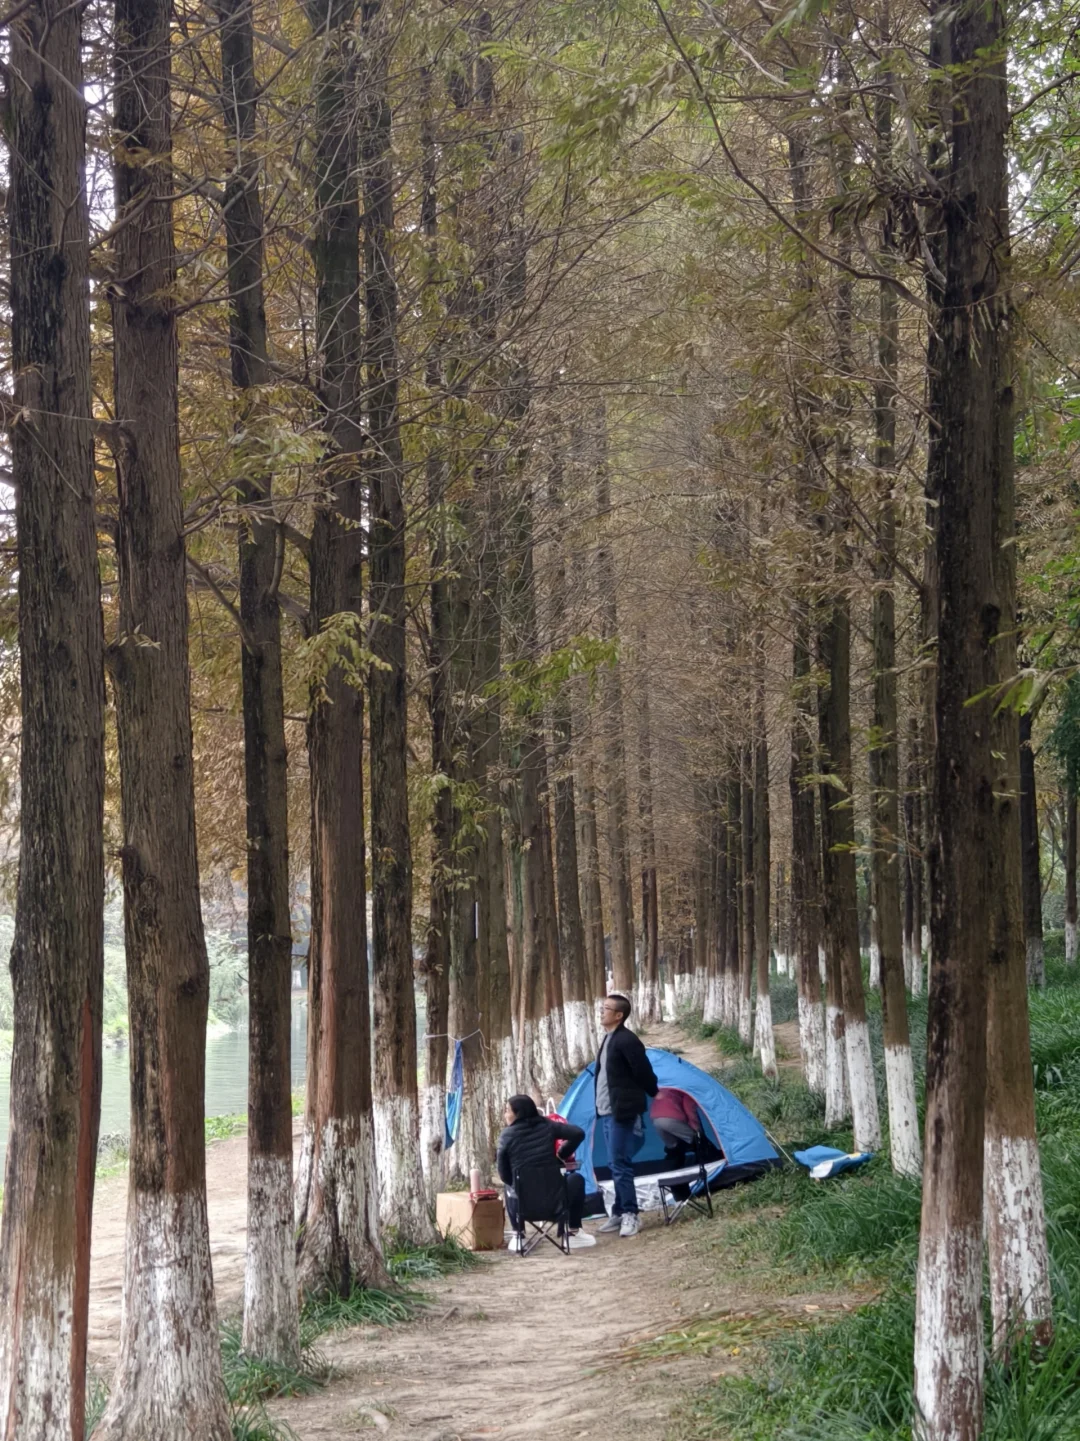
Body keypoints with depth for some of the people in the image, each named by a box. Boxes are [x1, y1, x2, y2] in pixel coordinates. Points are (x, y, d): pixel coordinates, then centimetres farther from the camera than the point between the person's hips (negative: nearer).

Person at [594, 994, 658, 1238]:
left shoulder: (626, 1040, -15)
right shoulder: (608, 1039, 15)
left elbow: (643, 1072, -13)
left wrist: (654, 1095, 0)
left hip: (622, 1112, -10)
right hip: (606, 1112, 10)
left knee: (620, 1164, -9)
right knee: (617, 1165, 13)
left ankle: (629, 1214, -4)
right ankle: (619, 1213, 19)